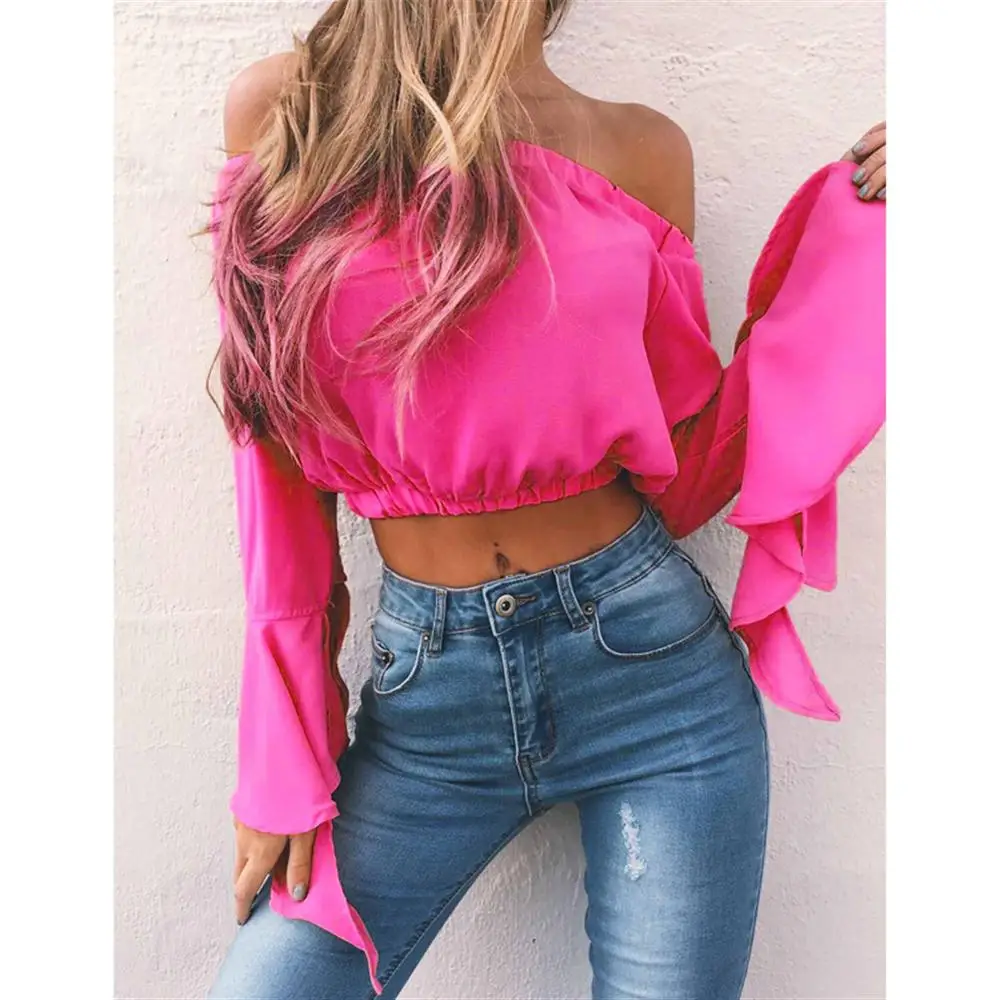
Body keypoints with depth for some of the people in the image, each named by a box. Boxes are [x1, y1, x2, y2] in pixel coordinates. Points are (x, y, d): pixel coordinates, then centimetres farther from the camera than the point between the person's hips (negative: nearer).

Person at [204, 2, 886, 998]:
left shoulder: (641, 149, 4)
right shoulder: (278, 109, 1)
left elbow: (683, 439, 4)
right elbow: (279, 455, 1)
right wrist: (284, 758, 1)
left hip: (650, 662, 1)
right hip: (425, 685, 0)